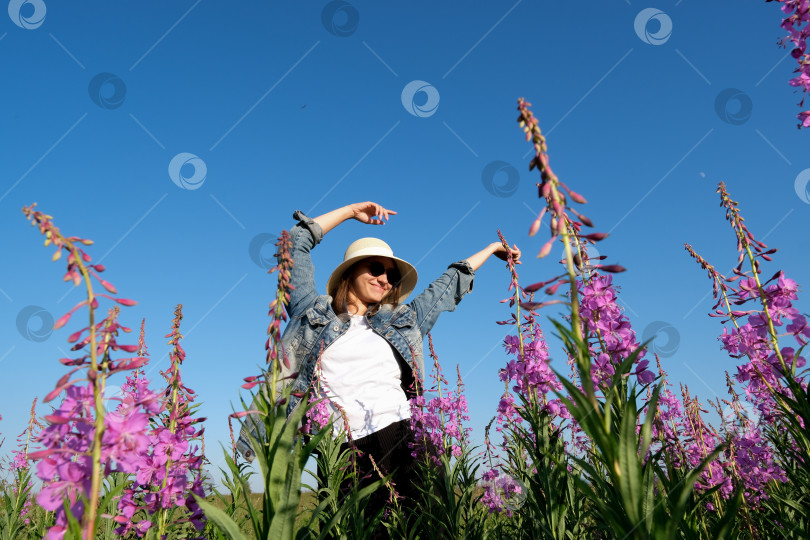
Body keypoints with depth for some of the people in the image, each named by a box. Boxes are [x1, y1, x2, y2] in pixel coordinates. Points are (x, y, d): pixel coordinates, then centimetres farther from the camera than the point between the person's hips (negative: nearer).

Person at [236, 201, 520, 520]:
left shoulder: (401, 321, 20)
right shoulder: (315, 314, 15)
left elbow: (449, 284, 32)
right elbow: (296, 243, 18)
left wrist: (492, 248, 43)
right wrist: (350, 211, 23)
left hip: (399, 442, 2)